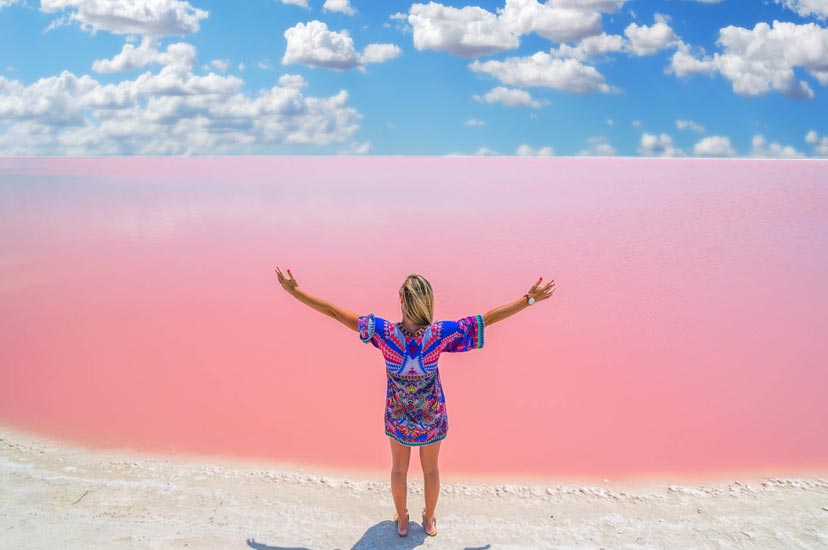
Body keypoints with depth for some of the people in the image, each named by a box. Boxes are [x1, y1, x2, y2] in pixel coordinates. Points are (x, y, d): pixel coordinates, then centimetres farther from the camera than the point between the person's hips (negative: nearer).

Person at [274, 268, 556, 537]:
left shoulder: (384, 332, -33)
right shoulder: (440, 334, -32)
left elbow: (334, 311, -27)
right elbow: (489, 317, -24)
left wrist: (294, 290, -18)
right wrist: (530, 299, -15)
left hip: (397, 415, 0)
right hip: (432, 415, 0)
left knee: (399, 468, 28)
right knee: (430, 469, 27)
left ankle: (402, 521, 50)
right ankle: (429, 521, 50)